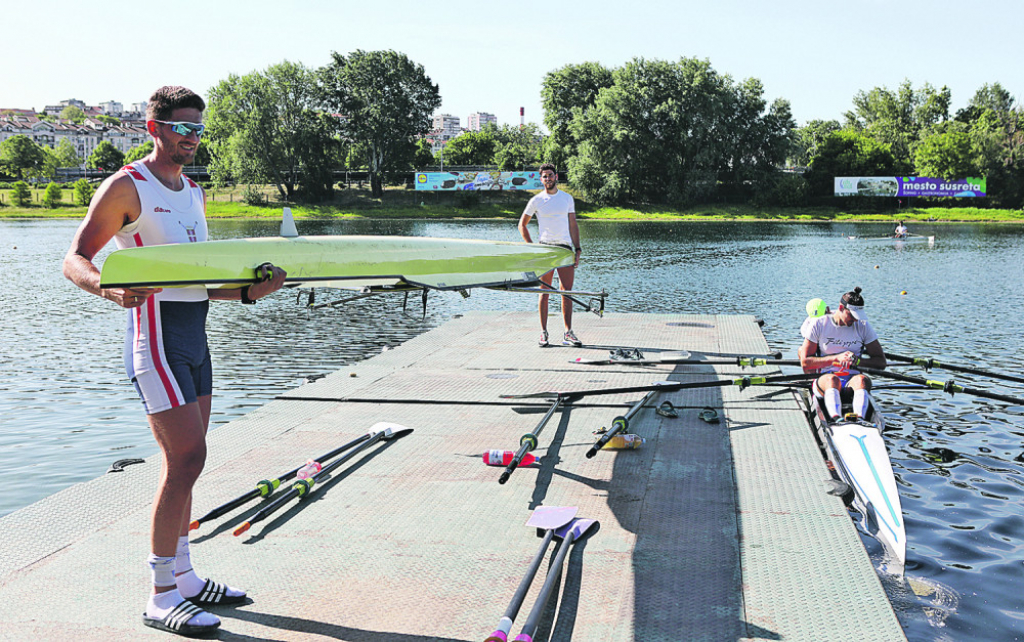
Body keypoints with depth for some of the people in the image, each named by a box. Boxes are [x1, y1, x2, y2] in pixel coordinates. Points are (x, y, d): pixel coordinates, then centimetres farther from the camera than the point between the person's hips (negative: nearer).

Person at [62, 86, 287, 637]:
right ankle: (161, 598, -3)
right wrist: (109, 287, -32)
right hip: (155, 334, -8)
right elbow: (75, 259, -11)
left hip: (194, 334, 8)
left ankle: (183, 576, 24)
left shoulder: (194, 194, 17)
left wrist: (249, 291, 3)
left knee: (183, 461, 12)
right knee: (186, 457, -13)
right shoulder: (126, 188, -7)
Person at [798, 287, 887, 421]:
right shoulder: (818, 325, 2)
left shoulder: (863, 327, 9)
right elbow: (805, 363, -3)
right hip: (825, 378, -2)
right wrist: (836, 358, -14)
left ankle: (859, 419, -61)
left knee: (862, 379, -35)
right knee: (832, 379, -38)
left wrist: (857, 360, -12)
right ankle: (836, 419, -63)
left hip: (852, 379, 2)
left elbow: (881, 362, 7)